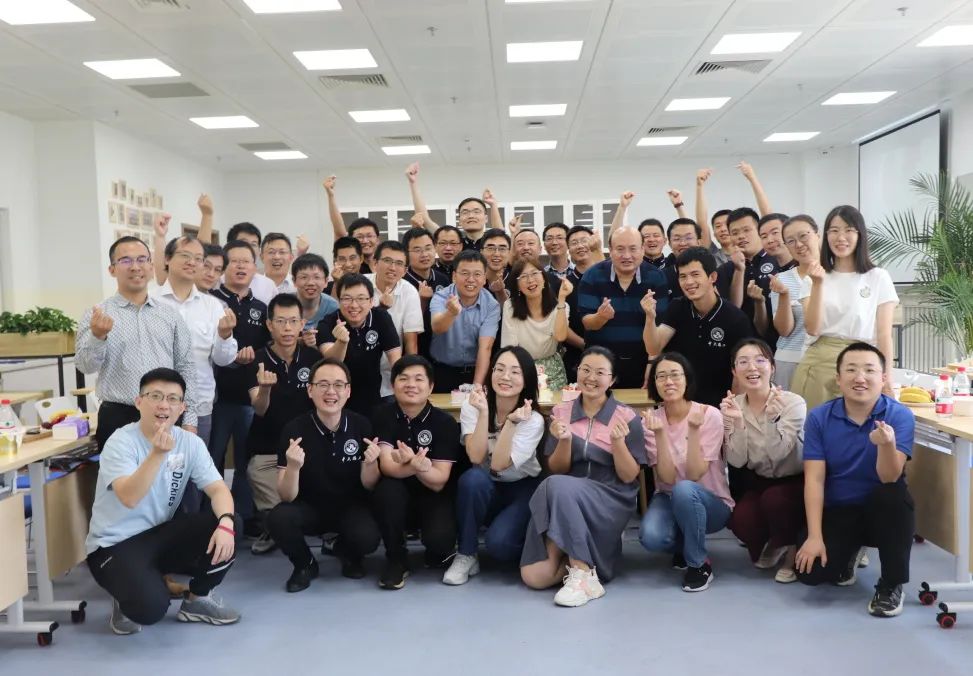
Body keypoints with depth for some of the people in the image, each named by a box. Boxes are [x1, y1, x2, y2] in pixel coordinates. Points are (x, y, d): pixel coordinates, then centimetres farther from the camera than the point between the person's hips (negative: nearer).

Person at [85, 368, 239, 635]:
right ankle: (126, 602, 9)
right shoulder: (120, 442, -17)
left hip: (159, 535, 5)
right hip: (114, 545, -5)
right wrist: (158, 453, -44)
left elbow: (218, 489, -10)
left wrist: (226, 523, -31)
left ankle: (197, 600, 6)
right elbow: (129, 498, -32)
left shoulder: (190, 443, -3)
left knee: (223, 534, -20)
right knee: (151, 607, -30)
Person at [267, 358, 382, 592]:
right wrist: (293, 467, -38)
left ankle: (348, 553, 9)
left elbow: (369, 486, -5)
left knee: (368, 538, -30)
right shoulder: (294, 429, -17)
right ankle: (305, 564, 2)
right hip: (309, 507, 0)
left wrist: (370, 463, -28)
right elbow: (287, 497, -17)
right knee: (278, 519, -30)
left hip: (351, 507, 0)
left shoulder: (362, 425, -14)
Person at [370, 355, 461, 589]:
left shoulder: (445, 422, -11)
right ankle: (396, 559, -9)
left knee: (440, 540, -29)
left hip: (432, 496, -1)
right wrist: (414, 465, -44)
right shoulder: (383, 416, -9)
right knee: (388, 489, -33)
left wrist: (419, 466, -41)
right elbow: (387, 465, -22)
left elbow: (439, 481, -18)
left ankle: (437, 553, 12)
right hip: (397, 495, 1)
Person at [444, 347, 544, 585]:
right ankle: (466, 555, -15)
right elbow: (476, 458, -23)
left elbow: (498, 464, -24)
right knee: (472, 478, -34)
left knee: (499, 543, -29)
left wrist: (511, 422, -34)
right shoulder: (472, 406, -10)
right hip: (484, 489, 2)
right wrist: (483, 412, -31)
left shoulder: (533, 419, -14)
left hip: (521, 489, -2)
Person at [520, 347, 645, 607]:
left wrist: (618, 442, -21)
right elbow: (556, 470, 5)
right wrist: (564, 441, -15)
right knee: (534, 577, -20)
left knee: (559, 487, -35)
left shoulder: (627, 417, -2)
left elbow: (629, 477, -3)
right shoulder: (560, 412, 6)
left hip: (611, 502, -2)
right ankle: (569, 556, 8)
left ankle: (583, 575, -24)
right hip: (565, 502, 2)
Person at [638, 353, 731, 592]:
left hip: (711, 503, -2)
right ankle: (685, 546, 8)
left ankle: (699, 563, -12)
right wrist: (660, 433, -27)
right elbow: (667, 478, -17)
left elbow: (694, 475, -21)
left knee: (684, 490, -37)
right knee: (650, 536, -30)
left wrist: (694, 430, -31)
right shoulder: (652, 420, -7)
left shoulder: (709, 415, -15)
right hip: (669, 500, 2)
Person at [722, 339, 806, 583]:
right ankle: (770, 545, 12)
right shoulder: (732, 405, -9)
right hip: (758, 483, 3)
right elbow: (737, 461, -17)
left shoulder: (793, 403, -20)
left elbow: (777, 455, -30)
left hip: (795, 482, -3)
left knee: (773, 499, -34)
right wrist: (736, 422, -31)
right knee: (740, 521, -24)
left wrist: (772, 418, -45)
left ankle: (790, 550, -1)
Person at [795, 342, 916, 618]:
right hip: (836, 511, 1)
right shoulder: (819, 418, -10)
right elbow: (814, 479, -12)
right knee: (810, 572, -20)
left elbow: (889, 478, -26)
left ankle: (891, 585, -13)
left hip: (881, 511, -1)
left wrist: (887, 444, -48)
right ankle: (850, 551, 19)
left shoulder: (900, 416, -14)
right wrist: (815, 536, -19)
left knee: (894, 494, -35)